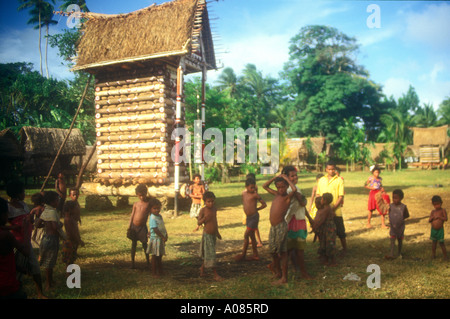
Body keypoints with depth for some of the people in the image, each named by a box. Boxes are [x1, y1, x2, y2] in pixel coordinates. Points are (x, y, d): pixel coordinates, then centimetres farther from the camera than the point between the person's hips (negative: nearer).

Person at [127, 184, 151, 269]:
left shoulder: (149, 203, -5)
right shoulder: (136, 204, 2)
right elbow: (132, 216, 6)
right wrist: (129, 227, 4)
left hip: (142, 227, -2)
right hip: (134, 226, 2)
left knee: (145, 244, 2)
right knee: (134, 244, 9)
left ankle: (148, 261, 16)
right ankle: (132, 262, 18)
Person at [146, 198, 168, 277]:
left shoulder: (160, 216, 8)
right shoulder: (152, 218, -19)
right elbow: (155, 230, -23)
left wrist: (166, 235, 8)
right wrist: (163, 237, -21)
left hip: (161, 239, 8)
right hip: (155, 239, -8)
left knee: (160, 256, 18)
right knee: (154, 256, 2)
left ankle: (160, 271, 30)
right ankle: (154, 272, 11)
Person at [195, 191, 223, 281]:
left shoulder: (214, 208, 5)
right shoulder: (203, 210, -14)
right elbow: (199, 223, -14)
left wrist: (217, 232, 25)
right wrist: (204, 218, -32)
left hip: (213, 234, 7)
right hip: (207, 234, -7)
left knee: (208, 254, 18)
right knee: (210, 254, -4)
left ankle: (202, 267, 38)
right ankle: (215, 274, -1)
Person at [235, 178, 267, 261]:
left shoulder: (255, 194, -13)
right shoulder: (244, 193, 5)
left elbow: (264, 204, -7)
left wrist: (256, 209, -1)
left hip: (254, 217, -7)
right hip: (248, 217, 7)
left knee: (246, 235, -5)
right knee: (252, 236, 13)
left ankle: (243, 254, 6)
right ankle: (255, 255, 22)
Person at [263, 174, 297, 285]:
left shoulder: (287, 197, -8)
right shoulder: (276, 194, 13)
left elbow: (294, 189, -29)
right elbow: (265, 186, 21)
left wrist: (286, 178, -15)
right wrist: (276, 177, 9)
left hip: (281, 226, -8)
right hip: (273, 227, 8)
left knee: (282, 252, -2)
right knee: (273, 251, 16)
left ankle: (284, 278, 6)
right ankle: (278, 271, 34)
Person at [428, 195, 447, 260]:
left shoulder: (443, 210, -8)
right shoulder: (433, 211, 5)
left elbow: (446, 219, -18)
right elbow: (429, 220, 6)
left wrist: (439, 217, -26)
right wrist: (432, 218, -13)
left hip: (440, 230, -4)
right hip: (433, 230, 4)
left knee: (441, 243, -2)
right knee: (434, 243, 16)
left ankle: (445, 257, 9)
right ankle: (433, 254, 29)